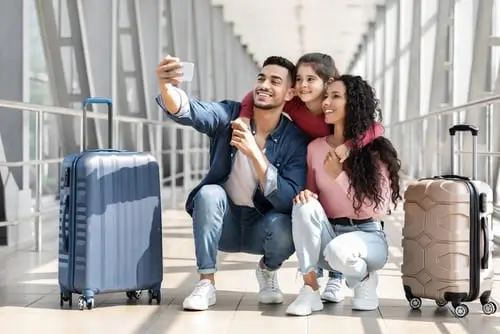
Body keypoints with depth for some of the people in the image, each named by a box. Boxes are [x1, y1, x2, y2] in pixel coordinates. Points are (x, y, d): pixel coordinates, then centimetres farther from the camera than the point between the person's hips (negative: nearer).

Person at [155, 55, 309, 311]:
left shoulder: (295, 140, -13)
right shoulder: (229, 115, -12)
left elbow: (289, 201, -25)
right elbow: (188, 111, -33)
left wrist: (254, 153, -36)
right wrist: (166, 86, -56)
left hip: (262, 226, 0)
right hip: (222, 223, 1)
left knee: (283, 226, -32)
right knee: (209, 193, -29)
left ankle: (268, 270, 4)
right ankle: (206, 283, -16)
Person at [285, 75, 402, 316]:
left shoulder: (376, 150, -10)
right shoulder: (315, 147, 2)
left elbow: (378, 209, -15)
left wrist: (339, 176, -21)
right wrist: (305, 194, -14)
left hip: (367, 236, -3)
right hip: (327, 235, 4)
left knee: (339, 251, -37)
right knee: (305, 204, -27)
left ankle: (364, 279, 1)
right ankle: (309, 290, -21)